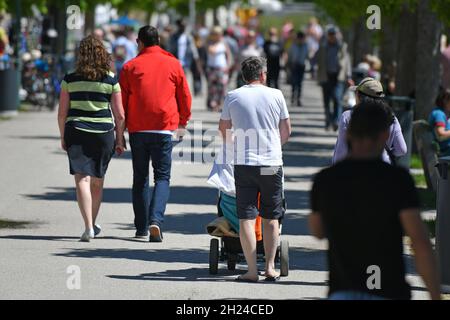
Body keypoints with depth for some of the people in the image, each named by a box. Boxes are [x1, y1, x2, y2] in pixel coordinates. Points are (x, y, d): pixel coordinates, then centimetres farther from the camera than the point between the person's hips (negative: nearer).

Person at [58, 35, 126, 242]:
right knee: (97, 181, 17)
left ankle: (89, 227, -19)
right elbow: (120, 115, -1)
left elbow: (62, 113, 1)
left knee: (82, 179, -5)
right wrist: (120, 139, 10)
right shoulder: (111, 81, -1)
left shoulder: (70, 80, -1)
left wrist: (63, 137, 13)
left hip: (76, 133, -1)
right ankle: (93, 225, 31)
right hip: (103, 133, 1)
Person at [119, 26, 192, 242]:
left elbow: (121, 101, 3)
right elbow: (185, 96, 8)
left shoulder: (130, 67, 1)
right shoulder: (173, 64, 2)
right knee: (162, 177, 2)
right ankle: (156, 220, -19)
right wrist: (183, 121, 23)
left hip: (137, 129, 1)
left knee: (140, 178, 11)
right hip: (164, 128, -1)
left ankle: (141, 227, 13)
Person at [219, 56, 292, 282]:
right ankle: (270, 267, 7)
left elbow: (223, 128, 15)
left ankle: (252, 270, -4)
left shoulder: (233, 97, 1)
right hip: (272, 163, 0)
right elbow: (286, 131, 8)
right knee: (271, 218, 11)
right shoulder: (275, 95, 0)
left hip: (244, 164, 0)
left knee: (246, 217, 1)